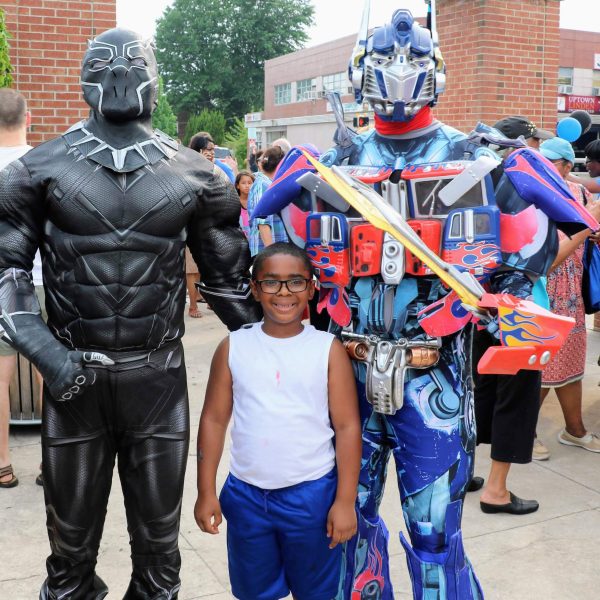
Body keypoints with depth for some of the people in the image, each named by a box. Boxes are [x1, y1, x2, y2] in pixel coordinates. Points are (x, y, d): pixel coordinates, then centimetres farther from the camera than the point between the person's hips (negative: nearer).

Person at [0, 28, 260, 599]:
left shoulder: (194, 175, 3)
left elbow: (227, 274, 10)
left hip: (158, 374, 1)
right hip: (73, 374, 0)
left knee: (158, 532, 14)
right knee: (72, 530, 14)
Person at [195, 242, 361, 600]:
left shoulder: (329, 349, -7)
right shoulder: (233, 347, -2)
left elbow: (347, 426, -7)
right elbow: (214, 420, 2)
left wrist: (346, 500, -9)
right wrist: (206, 492, 0)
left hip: (312, 493, -2)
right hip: (245, 494, 2)